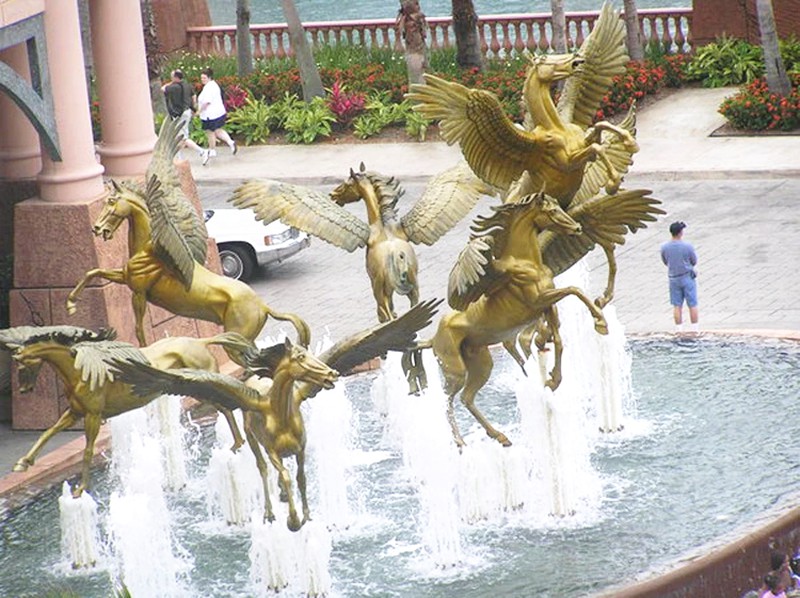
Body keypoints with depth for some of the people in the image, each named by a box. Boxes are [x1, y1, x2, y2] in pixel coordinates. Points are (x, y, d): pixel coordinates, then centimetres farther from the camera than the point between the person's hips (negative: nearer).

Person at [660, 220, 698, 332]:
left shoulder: (664, 247, -8)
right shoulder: (687, 246, -16)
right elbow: (694, 262, -4)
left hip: (673, 278, 3)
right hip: (687, 277, -3)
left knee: (677, 306, 9)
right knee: (692, 305, 6)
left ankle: (679, 331, 12)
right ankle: (695, 330, 11)